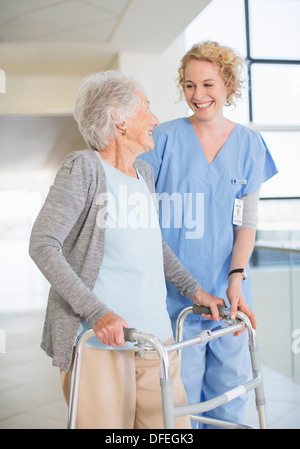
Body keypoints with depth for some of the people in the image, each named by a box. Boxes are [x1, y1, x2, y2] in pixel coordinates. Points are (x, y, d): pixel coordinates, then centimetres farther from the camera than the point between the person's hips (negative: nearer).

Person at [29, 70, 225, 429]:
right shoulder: (83, 167, -9)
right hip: (98, 336, -6)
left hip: (155, 333, 7)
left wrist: (193, 289, 20)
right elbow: (42, 244, -15)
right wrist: (97, 312, -22)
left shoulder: (144, 173, 14)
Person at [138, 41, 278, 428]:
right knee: (180, 398, 3)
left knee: (231, 389, 10)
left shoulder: (249, 143, 5)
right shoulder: (166, 138, -2)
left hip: (227, 290, 3)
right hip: (174, 292, -2)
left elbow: (247, 220, 4)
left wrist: (236, 279, -9)